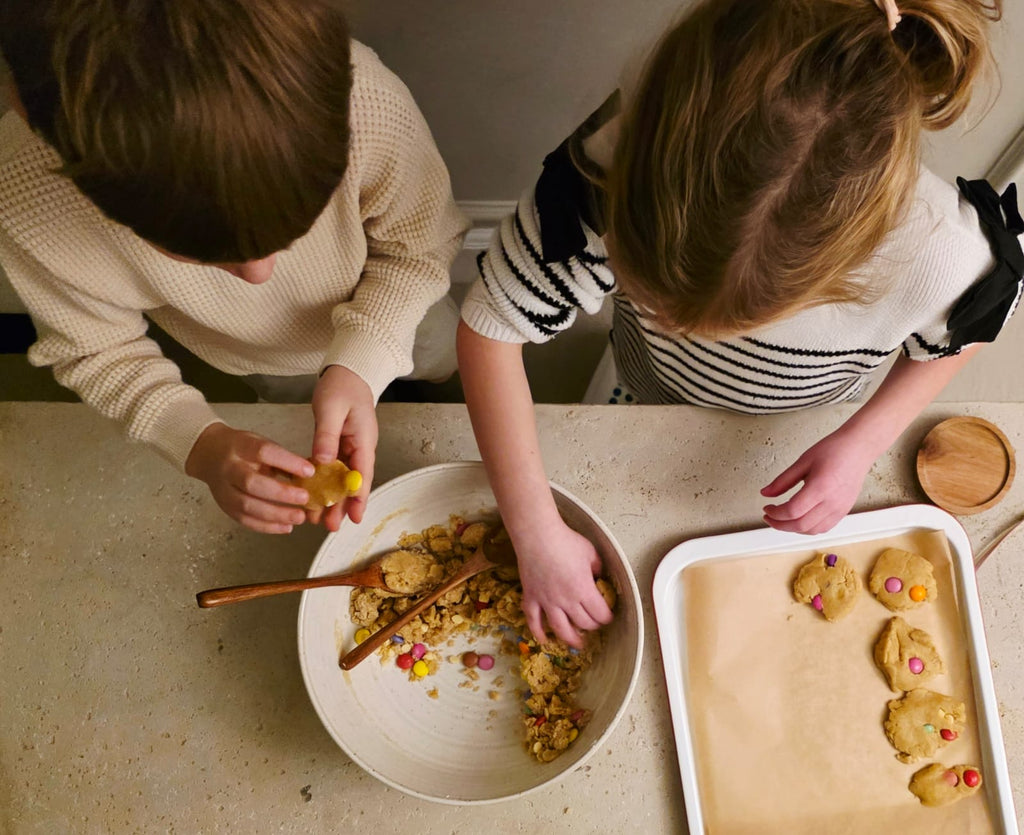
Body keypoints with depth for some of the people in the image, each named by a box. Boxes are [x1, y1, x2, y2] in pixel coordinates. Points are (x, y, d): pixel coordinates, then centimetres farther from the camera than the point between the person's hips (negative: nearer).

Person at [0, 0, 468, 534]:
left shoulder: (366, 100, -46)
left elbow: (418, 246, -24)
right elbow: (97, 351, -23)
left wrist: (361, 366, -40)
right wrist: (201, 445, -41)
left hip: (391, 310, 0)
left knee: (443, 363, 33)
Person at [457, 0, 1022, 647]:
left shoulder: (941, 257, -44)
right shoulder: (613, 164, -48)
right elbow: (491, 325, -35)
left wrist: (863, 443, -30)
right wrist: (538, 535, -35)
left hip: (799, 429, 0)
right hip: (650, 388, 1)